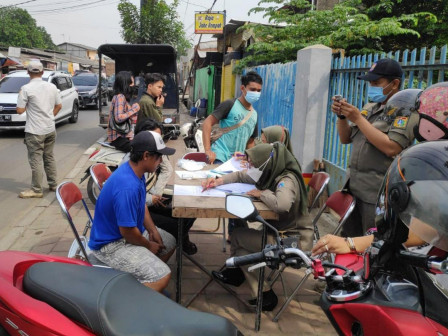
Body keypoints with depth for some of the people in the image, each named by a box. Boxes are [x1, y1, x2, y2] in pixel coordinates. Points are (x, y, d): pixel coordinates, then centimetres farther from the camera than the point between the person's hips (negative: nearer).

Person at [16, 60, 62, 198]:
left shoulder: (26, 89, -12)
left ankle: (37, 190, 6)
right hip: (50, 129, 6)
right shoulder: (52, 87, 4)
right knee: (49, 157, 17)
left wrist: (27, 104, 7)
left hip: (35, 131, -6)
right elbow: (59, 106, 11)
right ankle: (53, 184, 25)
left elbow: (20, 110, -11)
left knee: (36, 160, 0)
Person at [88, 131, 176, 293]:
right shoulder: (128, 187, -34)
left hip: (130, 230, 10)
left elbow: (142, 205, 12)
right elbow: (127, 231, -28)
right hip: (111, 244, -10)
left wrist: (152, 230, 1)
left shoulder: (136, 171, -3)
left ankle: (147, 285, 27)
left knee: (169, 243, 19)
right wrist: (149, 246, -10)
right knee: (163, 277, -20)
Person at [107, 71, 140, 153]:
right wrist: (134, 109, -15)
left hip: (124, 134, 9)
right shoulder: (120, 97, -12)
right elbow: (118, 118, -24)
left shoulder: (124, 97, 15)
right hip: (118, 137, -9)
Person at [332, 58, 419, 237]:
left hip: (377, 195, -7)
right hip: (354, 188, 7)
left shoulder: (407, 111, -9)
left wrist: (358, 118, -19)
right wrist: (342, 116, -3)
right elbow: (346, 139, 17)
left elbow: (391, 148, -23)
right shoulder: (369, 107, 14)